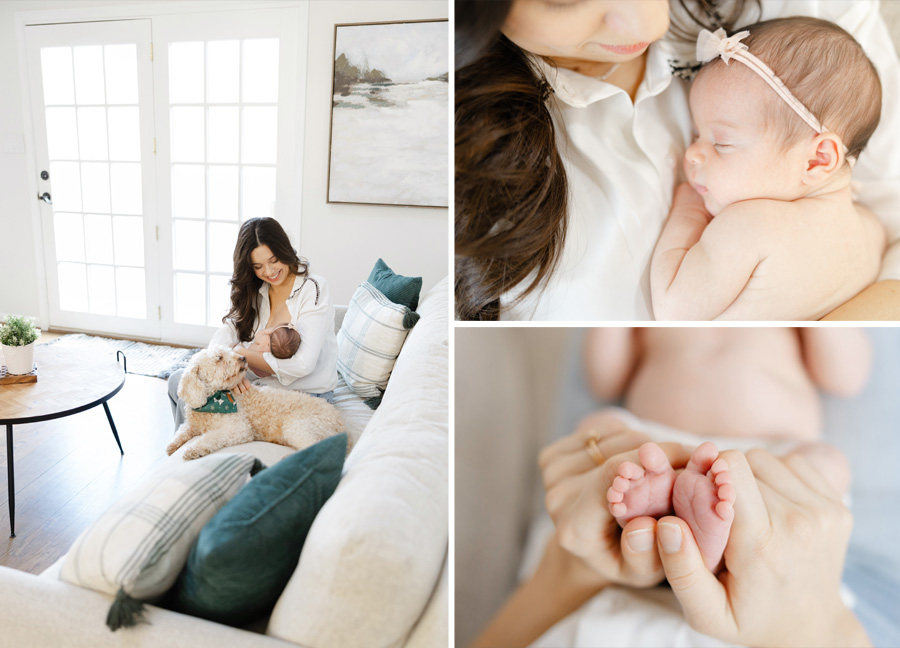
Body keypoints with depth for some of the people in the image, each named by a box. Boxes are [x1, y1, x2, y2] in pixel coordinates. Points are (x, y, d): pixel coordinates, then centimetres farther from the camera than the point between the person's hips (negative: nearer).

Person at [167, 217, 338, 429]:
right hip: (258, 386, 7)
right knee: (178, 380, 5)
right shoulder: (255, 292, 8)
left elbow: (302, 364, -23)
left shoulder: (313, 289, -15)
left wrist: (240, 353, -13)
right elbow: (223, 337, -2)